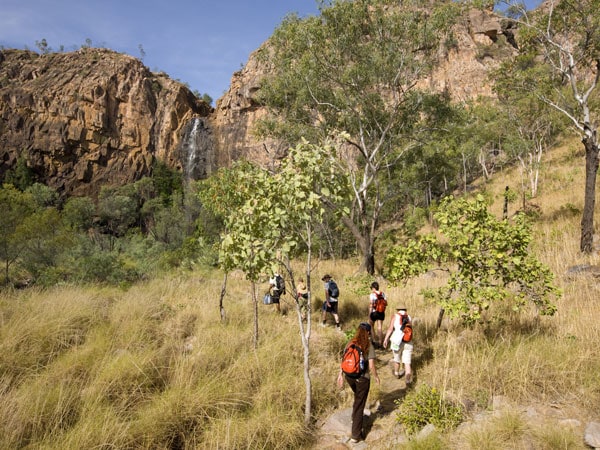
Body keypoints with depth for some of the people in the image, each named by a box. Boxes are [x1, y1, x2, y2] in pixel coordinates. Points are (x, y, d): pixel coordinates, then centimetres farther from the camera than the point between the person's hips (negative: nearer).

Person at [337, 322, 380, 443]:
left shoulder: (350, 343, -3)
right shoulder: (369, 346, -14)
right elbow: (371, 366, -15)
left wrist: (340, 374, 10)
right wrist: (376, 377, 2)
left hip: (349, 376, 4)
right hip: (362, 378, -4)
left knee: (358, 398, 33)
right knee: (359, 405, 9)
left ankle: (355, 418, 45)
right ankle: (356, 435, 17)